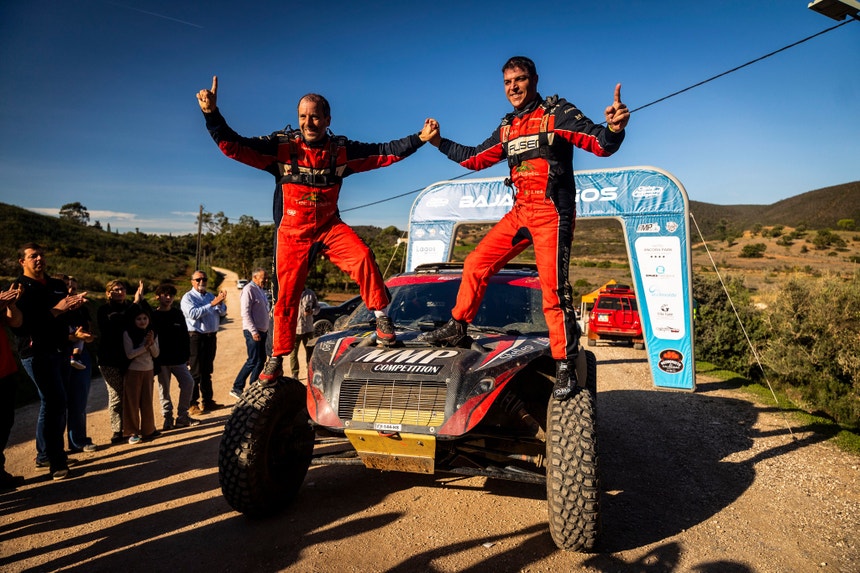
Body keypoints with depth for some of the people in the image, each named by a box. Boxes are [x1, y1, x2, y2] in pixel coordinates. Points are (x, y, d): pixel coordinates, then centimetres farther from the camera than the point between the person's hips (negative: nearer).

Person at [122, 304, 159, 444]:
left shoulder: (152, 333, 4)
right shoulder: (128, 333, -9)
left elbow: (156, 354, 1)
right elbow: (129, 354, -17)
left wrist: (152, 343, -16)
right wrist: (145, 346, -20)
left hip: (149, 371, 4)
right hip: (133, 371, -4)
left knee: (147, 401, 9)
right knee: (132, 402, 2)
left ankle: (148, 430, 19)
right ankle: (132, 432, 11)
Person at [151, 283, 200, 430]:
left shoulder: (178, 314, 7)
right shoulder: (153, 316, -3)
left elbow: (185, 336, 11)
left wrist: (186, 355, 8)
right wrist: (153, 360, -10)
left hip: (178, 359, 3)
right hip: (161, 360, -3)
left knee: (188, 383, -3)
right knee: (164, 389, 5)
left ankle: (182, 416, 9)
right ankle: (167, 417, 16)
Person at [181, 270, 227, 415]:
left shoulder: (211, 296, 13)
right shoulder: (188, 297, -4)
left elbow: (223, 312, 4)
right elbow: (193, 313, -21)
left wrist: (220, 302, -17)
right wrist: (212, 304, -25)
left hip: (211, 337, 6)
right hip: (196, 337, -6)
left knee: (207, 371, 14)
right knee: (196, 372, -3)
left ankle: (207, 401, 23)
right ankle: (192, 404, 3)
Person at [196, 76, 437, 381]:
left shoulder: (341, 150, -4)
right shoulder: (281, 146, -11)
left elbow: (383, 152, -3)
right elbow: (233, 146, -15)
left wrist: (419, 139, -11)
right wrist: (212, 114, -30)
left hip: (329, 226, 1)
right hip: (292, 232, -1)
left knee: (363, 256, -28)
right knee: (286, 297, 4)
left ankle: (381, 316, -11)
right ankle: (276, 358, 22)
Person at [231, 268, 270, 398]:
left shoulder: (261, 290, 16)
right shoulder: (249, 290, -12)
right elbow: (245, 313, -18)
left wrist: (266, 330, 18)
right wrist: (254, 331, -22)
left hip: (262, 331, 9)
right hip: (253, 332, -9)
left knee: (261, 360, 11)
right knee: (253, 361, -8)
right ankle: (237, 388, 1)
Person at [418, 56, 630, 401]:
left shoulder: (557, 113, -2)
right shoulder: (507, 128, 17)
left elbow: (601, 145, -11)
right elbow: (475, 159, 26)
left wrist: (614, 129, -33)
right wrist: (439, 142, 22)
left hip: (552, 212, -7)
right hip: (520, 211, 7)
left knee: (553, 290, -11)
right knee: (476, 263, 3)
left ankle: (565, 367, -3)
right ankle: (457, 328, 16)